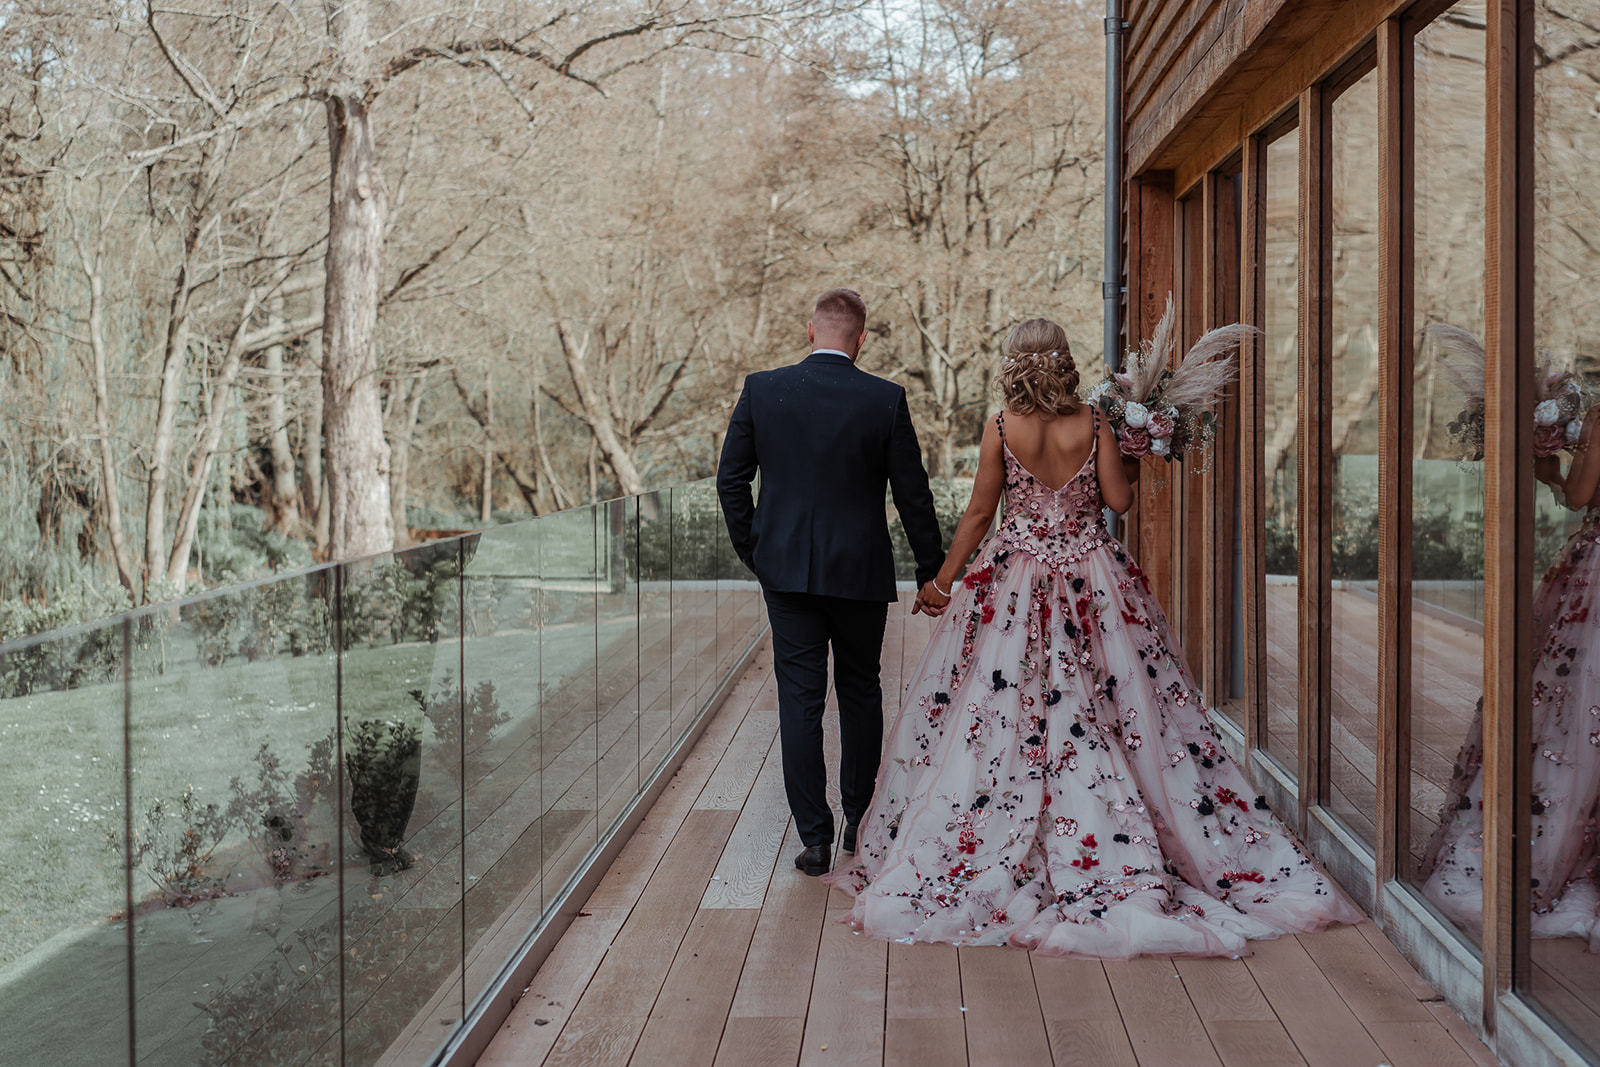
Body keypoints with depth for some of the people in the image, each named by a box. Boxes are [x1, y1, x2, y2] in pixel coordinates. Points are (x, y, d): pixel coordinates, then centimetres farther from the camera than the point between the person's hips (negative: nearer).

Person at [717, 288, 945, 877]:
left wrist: (752, 550, 12)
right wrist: (932, 570, 7)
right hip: (861, 572, 0)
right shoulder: (886, 400, -7)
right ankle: (860, 822, 26)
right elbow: (913, 494, -3)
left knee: (800, 701, 4)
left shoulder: (761, 389, -4)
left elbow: (731, 478, 0)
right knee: (861, 693, 16)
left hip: (787, 569, 0)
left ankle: (815, 837, 5)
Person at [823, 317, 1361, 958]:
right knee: (1106, 710, 6)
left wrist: (944, 581, 6)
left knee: (998, 715, 5)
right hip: (1092, 577, 1)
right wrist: (1121, 451, 14)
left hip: (1017, 581, -1)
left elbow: (979, 511, -3)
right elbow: (1119, 500, -4)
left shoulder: (1001, 428, -6)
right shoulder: (1091, 424, -5)